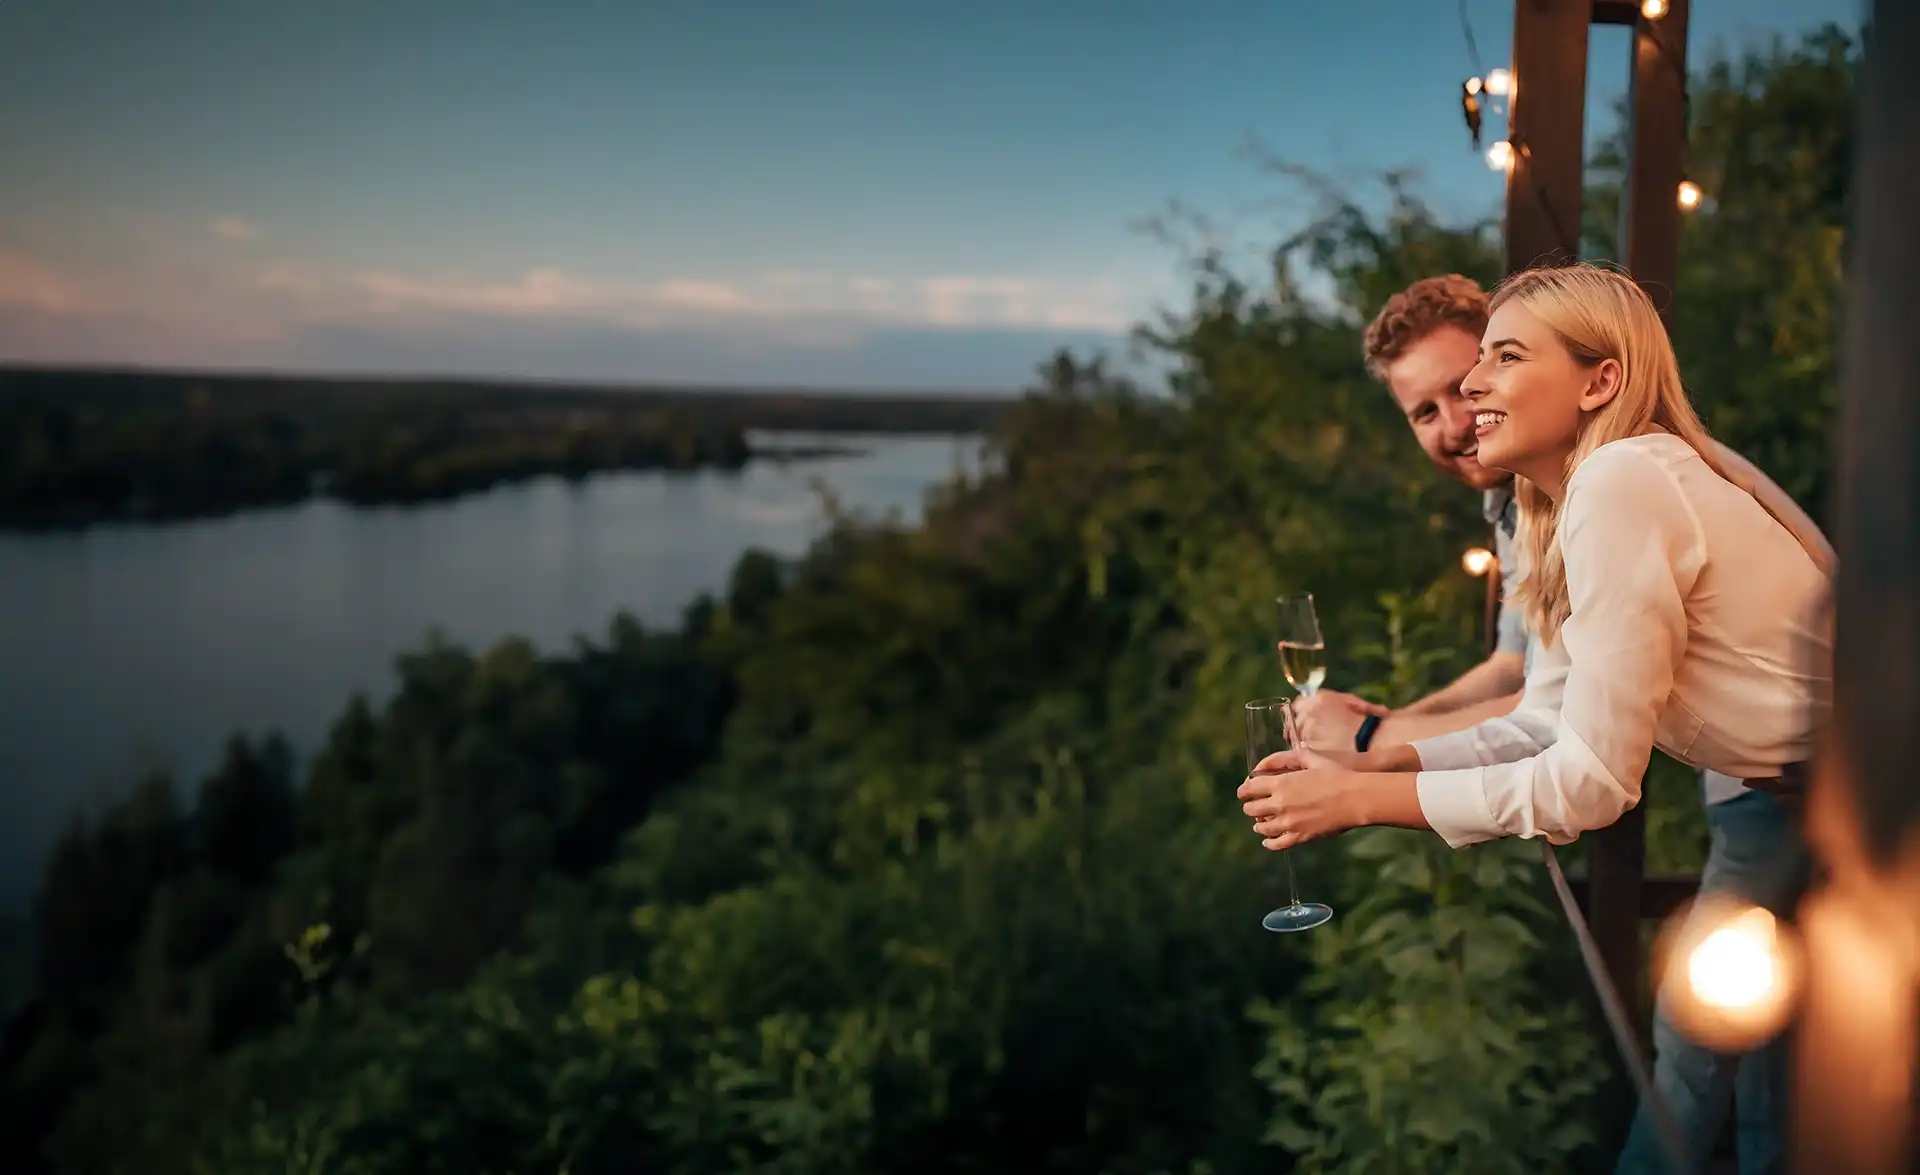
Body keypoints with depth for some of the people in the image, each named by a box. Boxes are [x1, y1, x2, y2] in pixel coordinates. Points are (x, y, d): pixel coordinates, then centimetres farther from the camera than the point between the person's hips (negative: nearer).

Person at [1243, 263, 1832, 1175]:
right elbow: (1544, 725, 6)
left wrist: (1362, 800, -20)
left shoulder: (1622, 484, -27)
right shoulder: (1561, 504, 4)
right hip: (1766, 798, 8)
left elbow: (1591, 781, -26)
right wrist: (1374, 760, -7)